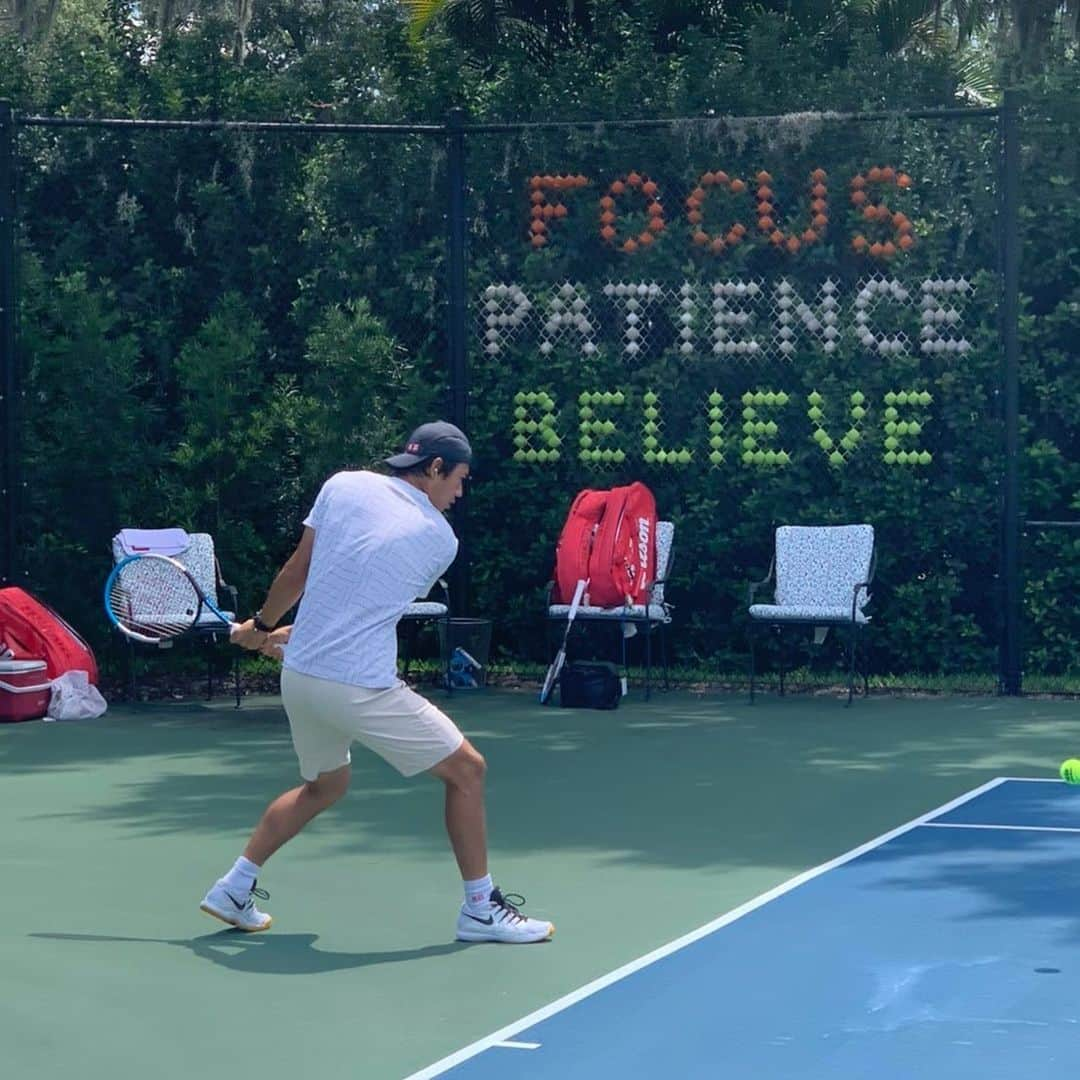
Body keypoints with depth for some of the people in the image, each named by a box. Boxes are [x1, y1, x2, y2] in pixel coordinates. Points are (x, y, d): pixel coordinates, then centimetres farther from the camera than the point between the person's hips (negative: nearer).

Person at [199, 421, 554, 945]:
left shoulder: (344, 485, 5)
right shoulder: (441, 540, 0)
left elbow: (296, 572, 7)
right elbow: (376, 603, 12)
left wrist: (262, 626, 24)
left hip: (298, 678, 6)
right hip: (361, 686, -6)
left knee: (323, 786, 30)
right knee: (466, 769, 7)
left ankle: (234, 889, 30)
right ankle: (481, 909, 9)